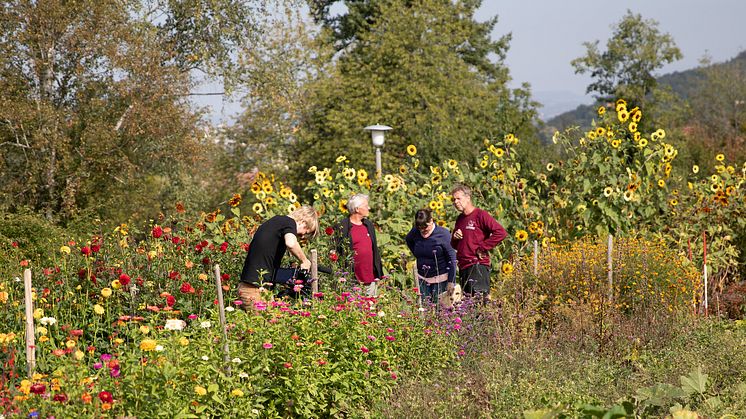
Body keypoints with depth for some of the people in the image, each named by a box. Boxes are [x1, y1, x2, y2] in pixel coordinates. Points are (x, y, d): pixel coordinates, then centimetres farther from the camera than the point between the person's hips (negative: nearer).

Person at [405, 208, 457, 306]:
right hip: (422, 278, 4)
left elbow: (452, 259, -12)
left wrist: (451, 282, -15)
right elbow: (408, 240, 23)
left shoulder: (443, 234, -14)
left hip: (440, 277, -4)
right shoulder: (415, 232, -3)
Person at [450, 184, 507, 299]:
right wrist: (455, 238, 4)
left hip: (477, 266, -8)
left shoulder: (480, 214, -7)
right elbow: (454, 246, 28)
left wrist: (482, 248, -15)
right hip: (463, 267, 9)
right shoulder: (460, 219, 18)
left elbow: (501, 232, -19)